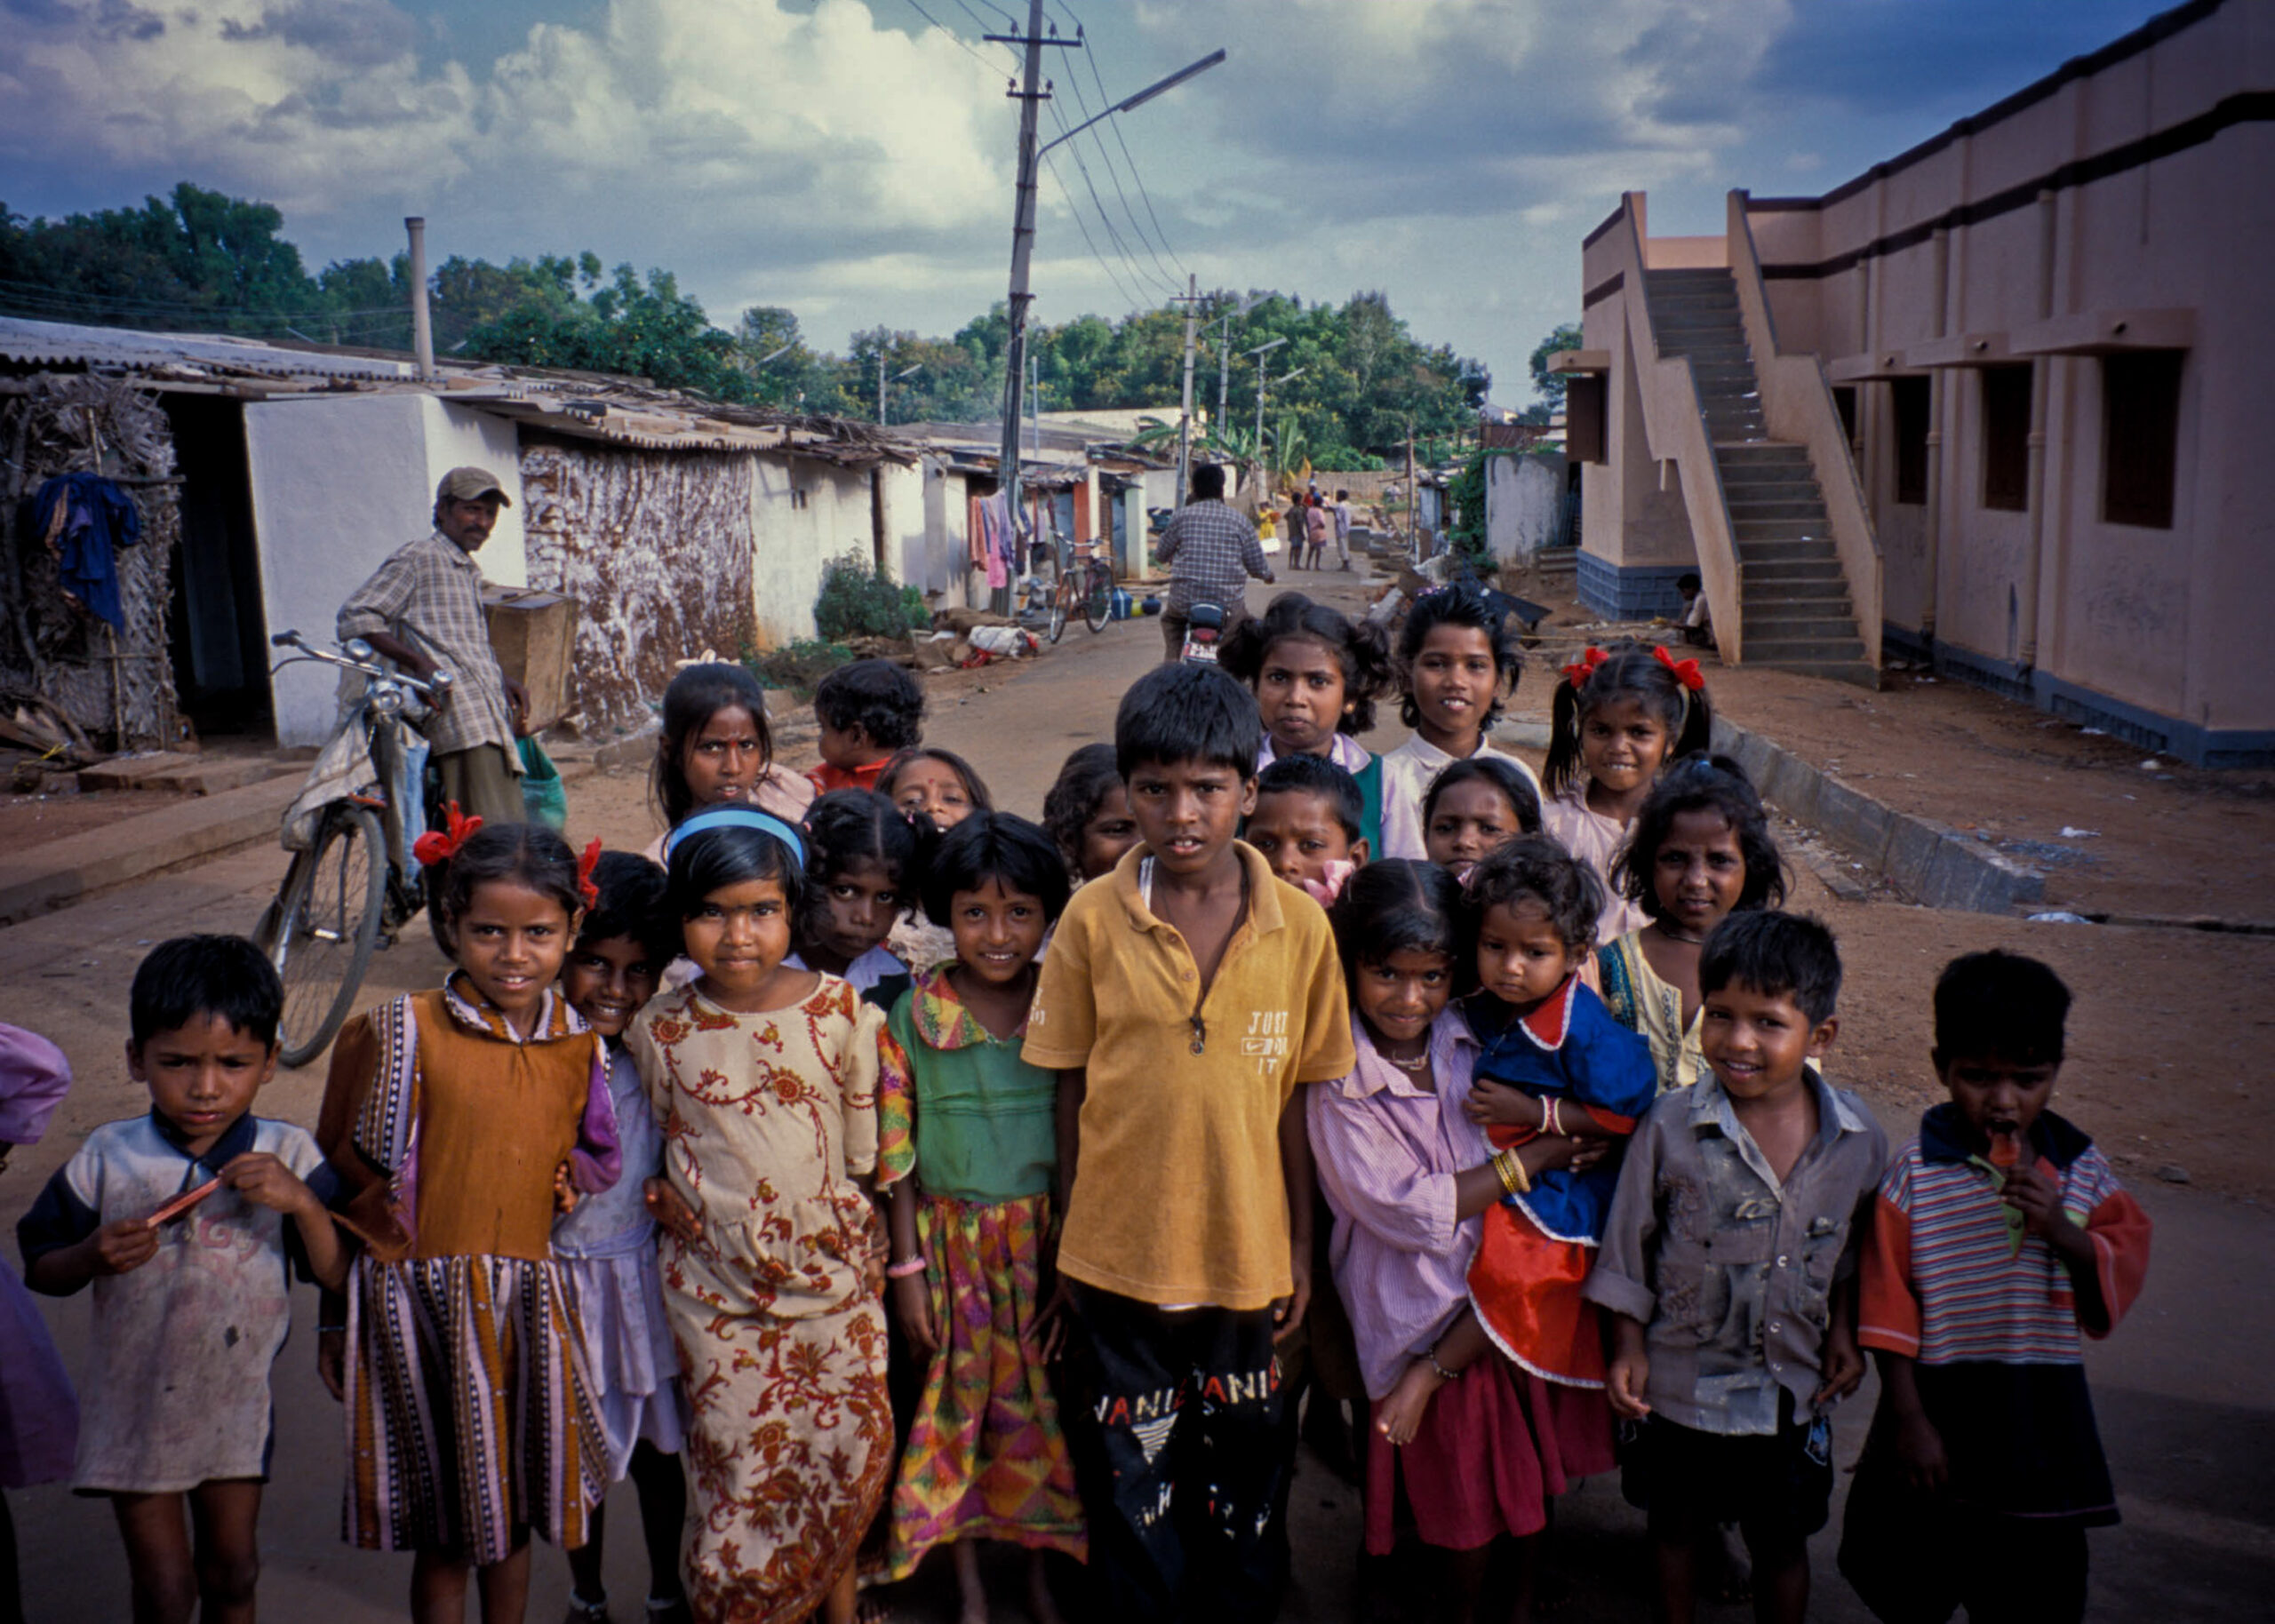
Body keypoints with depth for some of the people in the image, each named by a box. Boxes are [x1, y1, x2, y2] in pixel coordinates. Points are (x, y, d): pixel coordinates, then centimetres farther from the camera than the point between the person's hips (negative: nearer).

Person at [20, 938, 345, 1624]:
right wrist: (93, 1256, -22)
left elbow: (336, 1274, -11)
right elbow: (41, 1270, -1)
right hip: (135, 1407, -1)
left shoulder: (288, 1155, -10)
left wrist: (301, 1201, -26)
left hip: (237, 1407, 1)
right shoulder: (106, 1157, -11)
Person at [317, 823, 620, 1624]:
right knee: (444, 1525, 8)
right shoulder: (404, 1032, -13)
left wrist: (568, 1182, 1)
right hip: (427, 1300, -4)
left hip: (531, 1300, 4)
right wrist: (339, 1316, -2)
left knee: (516, 1499, 18)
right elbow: (354, 1172, -6)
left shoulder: (579, 1041, 1)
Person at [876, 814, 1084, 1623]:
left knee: (1044, 1399, 11)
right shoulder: (913, 1017, -7)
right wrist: (906, 1268, -2)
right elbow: (897, 1153, -2)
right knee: (959, 1401, 11)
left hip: (1048, 1239, 1)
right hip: (951, 1239, 0)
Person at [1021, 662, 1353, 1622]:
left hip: (1246, 1254, 1)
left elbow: (1297, 1097, 1)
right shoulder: (1093, 919, -9)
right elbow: (1072, 1088, -1)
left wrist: (1300, 1245, 4)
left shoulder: (1301, 926, -7)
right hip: (1118, 1255, -1)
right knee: (1130, 1476, 14)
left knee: (1245, 1471, 18)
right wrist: (1067, 1242, 2)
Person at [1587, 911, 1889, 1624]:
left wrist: (1843, 1331, 2)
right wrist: (1629, 1348, -5)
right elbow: (1628, 1247, -6)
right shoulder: (1670, 1126, -17)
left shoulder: (1859, 1139, -10)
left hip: (1793, 1386, 1)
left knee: (1782, 1542, 18)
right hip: (1683, 1381, -1)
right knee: (1678, 1527, 18)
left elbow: (1854, 1248, 8)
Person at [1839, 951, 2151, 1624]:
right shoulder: (1915, 1173, -11)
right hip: (1938, 1404, -2)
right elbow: (1890, 1308, -7)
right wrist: (1908, 1417, -7)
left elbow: (2121, 1278, -1)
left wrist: (2061, 1230, -20)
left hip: (2039, 1417, 2)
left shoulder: (2080, 1171, -2)